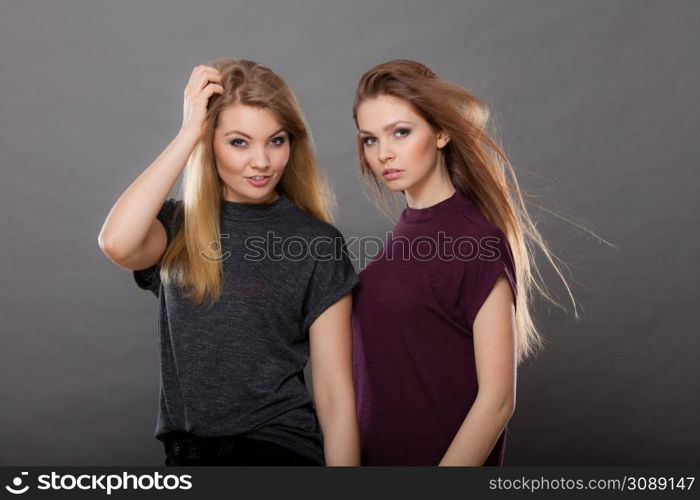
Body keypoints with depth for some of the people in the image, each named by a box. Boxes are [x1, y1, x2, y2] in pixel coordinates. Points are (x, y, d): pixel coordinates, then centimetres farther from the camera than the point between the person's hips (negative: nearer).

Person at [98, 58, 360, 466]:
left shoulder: (316, 243, -3)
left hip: (281, 447, -2)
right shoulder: (177, 227, 3)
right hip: (186, 450, 2)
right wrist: (188, 132, -12)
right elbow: (117, 243, -21)